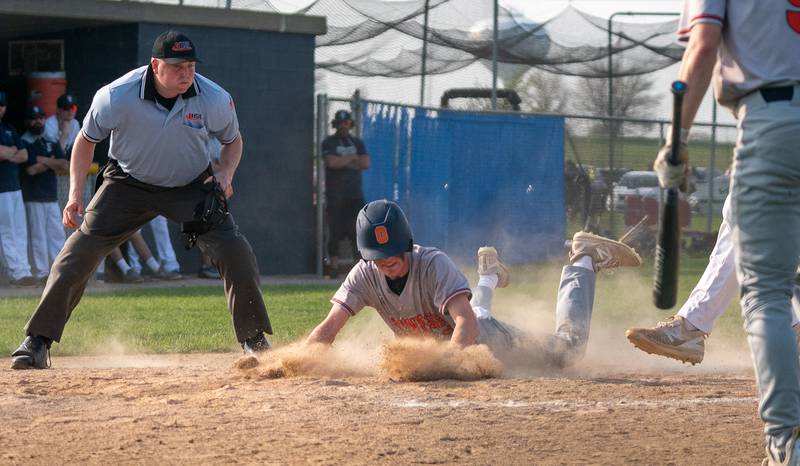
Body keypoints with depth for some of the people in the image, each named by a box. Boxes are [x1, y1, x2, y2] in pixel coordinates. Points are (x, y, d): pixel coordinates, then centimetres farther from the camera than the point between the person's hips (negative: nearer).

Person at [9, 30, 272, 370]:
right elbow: (87, 139, -6)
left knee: (236, 253, -15)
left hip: (191, 188, 1)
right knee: (77, 255, -10)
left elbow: (233, 140, 2)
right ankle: (37, 342, 1)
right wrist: (76, 194, -15)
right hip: (128, 185, -1)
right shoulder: (116, 97, -24)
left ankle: (255, 340, 2)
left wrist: (225, 174, -18)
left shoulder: (215, 100, -20)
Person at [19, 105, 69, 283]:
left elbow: (64, 165, 2)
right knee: (38, 235, -6)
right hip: (33, 198, -6)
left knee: (57, 235, 5)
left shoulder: (51, 143, 15)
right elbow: (31, 169, -18)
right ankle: (41, 273, -4)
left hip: (52, 197, 6)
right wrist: (51, 162, -5)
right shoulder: (24, 144, -5)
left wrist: (43, 160, -9)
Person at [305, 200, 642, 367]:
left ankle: (583, 262, 25)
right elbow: (327, 329, -32)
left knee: (569, 347, 7)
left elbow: (468, 325, -50)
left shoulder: (434, 264, -40)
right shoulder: (365, 275, -28)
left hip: (484, 338, -5)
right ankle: (487, 278, 68)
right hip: (437, 348, 5)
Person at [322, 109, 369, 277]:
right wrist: (352, 158, -3)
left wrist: (343, 162, -6)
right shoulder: (329, 143, 4)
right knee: (335, 231, -5)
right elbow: (332, 162, -14)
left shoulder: (357, 143, 15)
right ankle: (333, 265, -1)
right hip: (335, 196, -3)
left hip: (355, 195, 3)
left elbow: (366, 164, 0)